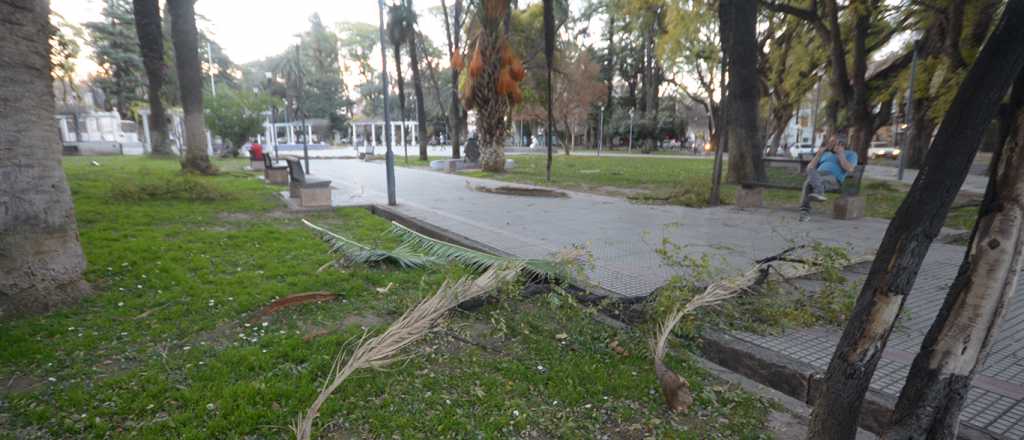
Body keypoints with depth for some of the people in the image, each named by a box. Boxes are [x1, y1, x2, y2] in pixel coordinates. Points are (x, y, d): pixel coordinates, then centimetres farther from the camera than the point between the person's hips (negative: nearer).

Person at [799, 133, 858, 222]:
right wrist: (819, 154, 15)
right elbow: (810, 167, 22)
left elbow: (849, 169, 0)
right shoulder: (825, 154, 35)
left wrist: (840, 154, 4)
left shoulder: (850, 154, 21)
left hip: (834, 179, -4)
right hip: (817, 176, 4)